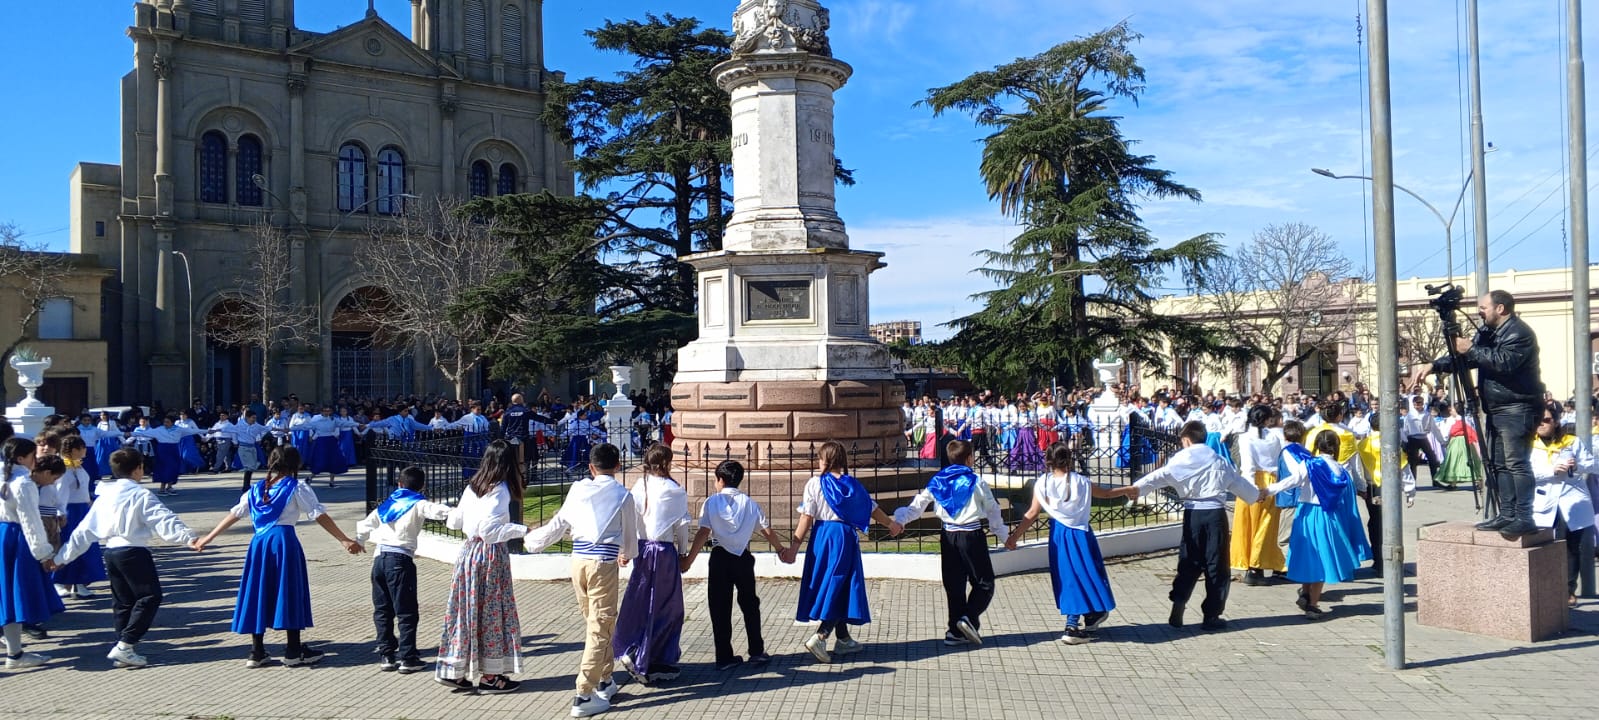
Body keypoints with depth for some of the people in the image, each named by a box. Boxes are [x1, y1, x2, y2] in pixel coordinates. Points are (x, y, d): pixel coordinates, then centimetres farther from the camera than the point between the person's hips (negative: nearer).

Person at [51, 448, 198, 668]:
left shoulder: (104, 496, 13)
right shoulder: (140, 495, -9)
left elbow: (84, 530, 17)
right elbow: (163, 520, -22)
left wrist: (63, 557, 23)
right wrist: (187, 537, -32)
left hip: (111, 552, 8)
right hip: (134, 552, -8)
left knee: (123, 601, 15)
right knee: (149, 596, -2)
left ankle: (125, 650, 15)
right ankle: (124, 646, -10)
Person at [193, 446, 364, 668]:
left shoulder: (256, 489, 15)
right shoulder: (297, 488, -1)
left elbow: (234, 514, 17)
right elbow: (319, 515, -7)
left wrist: (207, 538, 26)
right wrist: (345, 540, -10)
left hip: (259, 542, 5)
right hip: (284, 540, -5)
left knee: (258, 592, 10)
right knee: (290, 593, 3)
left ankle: (256, 652, 15)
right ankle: (293, 651, 8)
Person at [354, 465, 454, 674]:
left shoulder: (387, 503, 19)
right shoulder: (418, 504, 0)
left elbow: (367, 523, 30)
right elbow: (434, 510, -22)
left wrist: (358, 540, 48)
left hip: (379, 557, 6)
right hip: (400, 559, -6)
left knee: (382, 610, 14)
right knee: (406, 612, -1)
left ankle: (386, 656, 17)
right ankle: (407, 658, -1)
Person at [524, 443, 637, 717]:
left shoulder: (578, 489, 8)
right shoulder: (623, 494, 2)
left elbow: (559, 524, 11)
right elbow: (630, 533, 12)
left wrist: (532, 540, 29)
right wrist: (626, 554, 35)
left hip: (578, 559, 4)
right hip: (603, 563, -4)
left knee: (596, 623, 19)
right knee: (599, 628, -1)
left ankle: (604, 680, 32)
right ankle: (584, 696, -3)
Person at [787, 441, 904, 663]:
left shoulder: (814, 484, -3)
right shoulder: (852, 484, 2)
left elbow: (806, 518, -9)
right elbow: (872, 509, 12)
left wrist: (794, 546, -6)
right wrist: (891, 524, 30)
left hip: (822, 536, 1)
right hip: (845, 536, -1)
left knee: (834, 587, 12)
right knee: (839, 585, 2)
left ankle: (844, 639, 22)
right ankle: (819, 637, -13)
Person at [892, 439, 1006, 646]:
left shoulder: (937, 482, 6)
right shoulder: (977, 482, -4)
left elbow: (917, 505, 5)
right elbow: (992, 510, 5)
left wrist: (898, 520, 12)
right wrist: (1002, 533, 18)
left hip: (948, 537, 4)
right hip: (971, 536, -4)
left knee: (954, 584, 12)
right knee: (984, 583, 5)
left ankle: (956, 631, 13)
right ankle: (970, 617, -16)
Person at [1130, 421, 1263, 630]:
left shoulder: (1180, 459, 1)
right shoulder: (1218, 461, 10)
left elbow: (1159, 476, -15)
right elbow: (1237, 481, 23)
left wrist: (1137, 488, -24)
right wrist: (1256, 494, 42)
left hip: (1192, 514, 0)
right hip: (1215, 513, 1)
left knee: (1188, 562, 10)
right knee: (1216, 565, 6)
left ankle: (1177, 608, 1)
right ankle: (1211, 615, 8)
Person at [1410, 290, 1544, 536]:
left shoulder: (1519, 333, -12)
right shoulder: (1487, 332, 16)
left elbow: (1504, 362, -26)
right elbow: (1464, 358, 16)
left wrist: (1471, 349, -21)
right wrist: (1433, 366, 2)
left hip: (1517, 408, -10)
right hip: (1496, 409, 10)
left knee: (1517, 463, -13)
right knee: (1498, 463, 10)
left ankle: (1524, 518, -13)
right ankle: (1507, 514, 14)